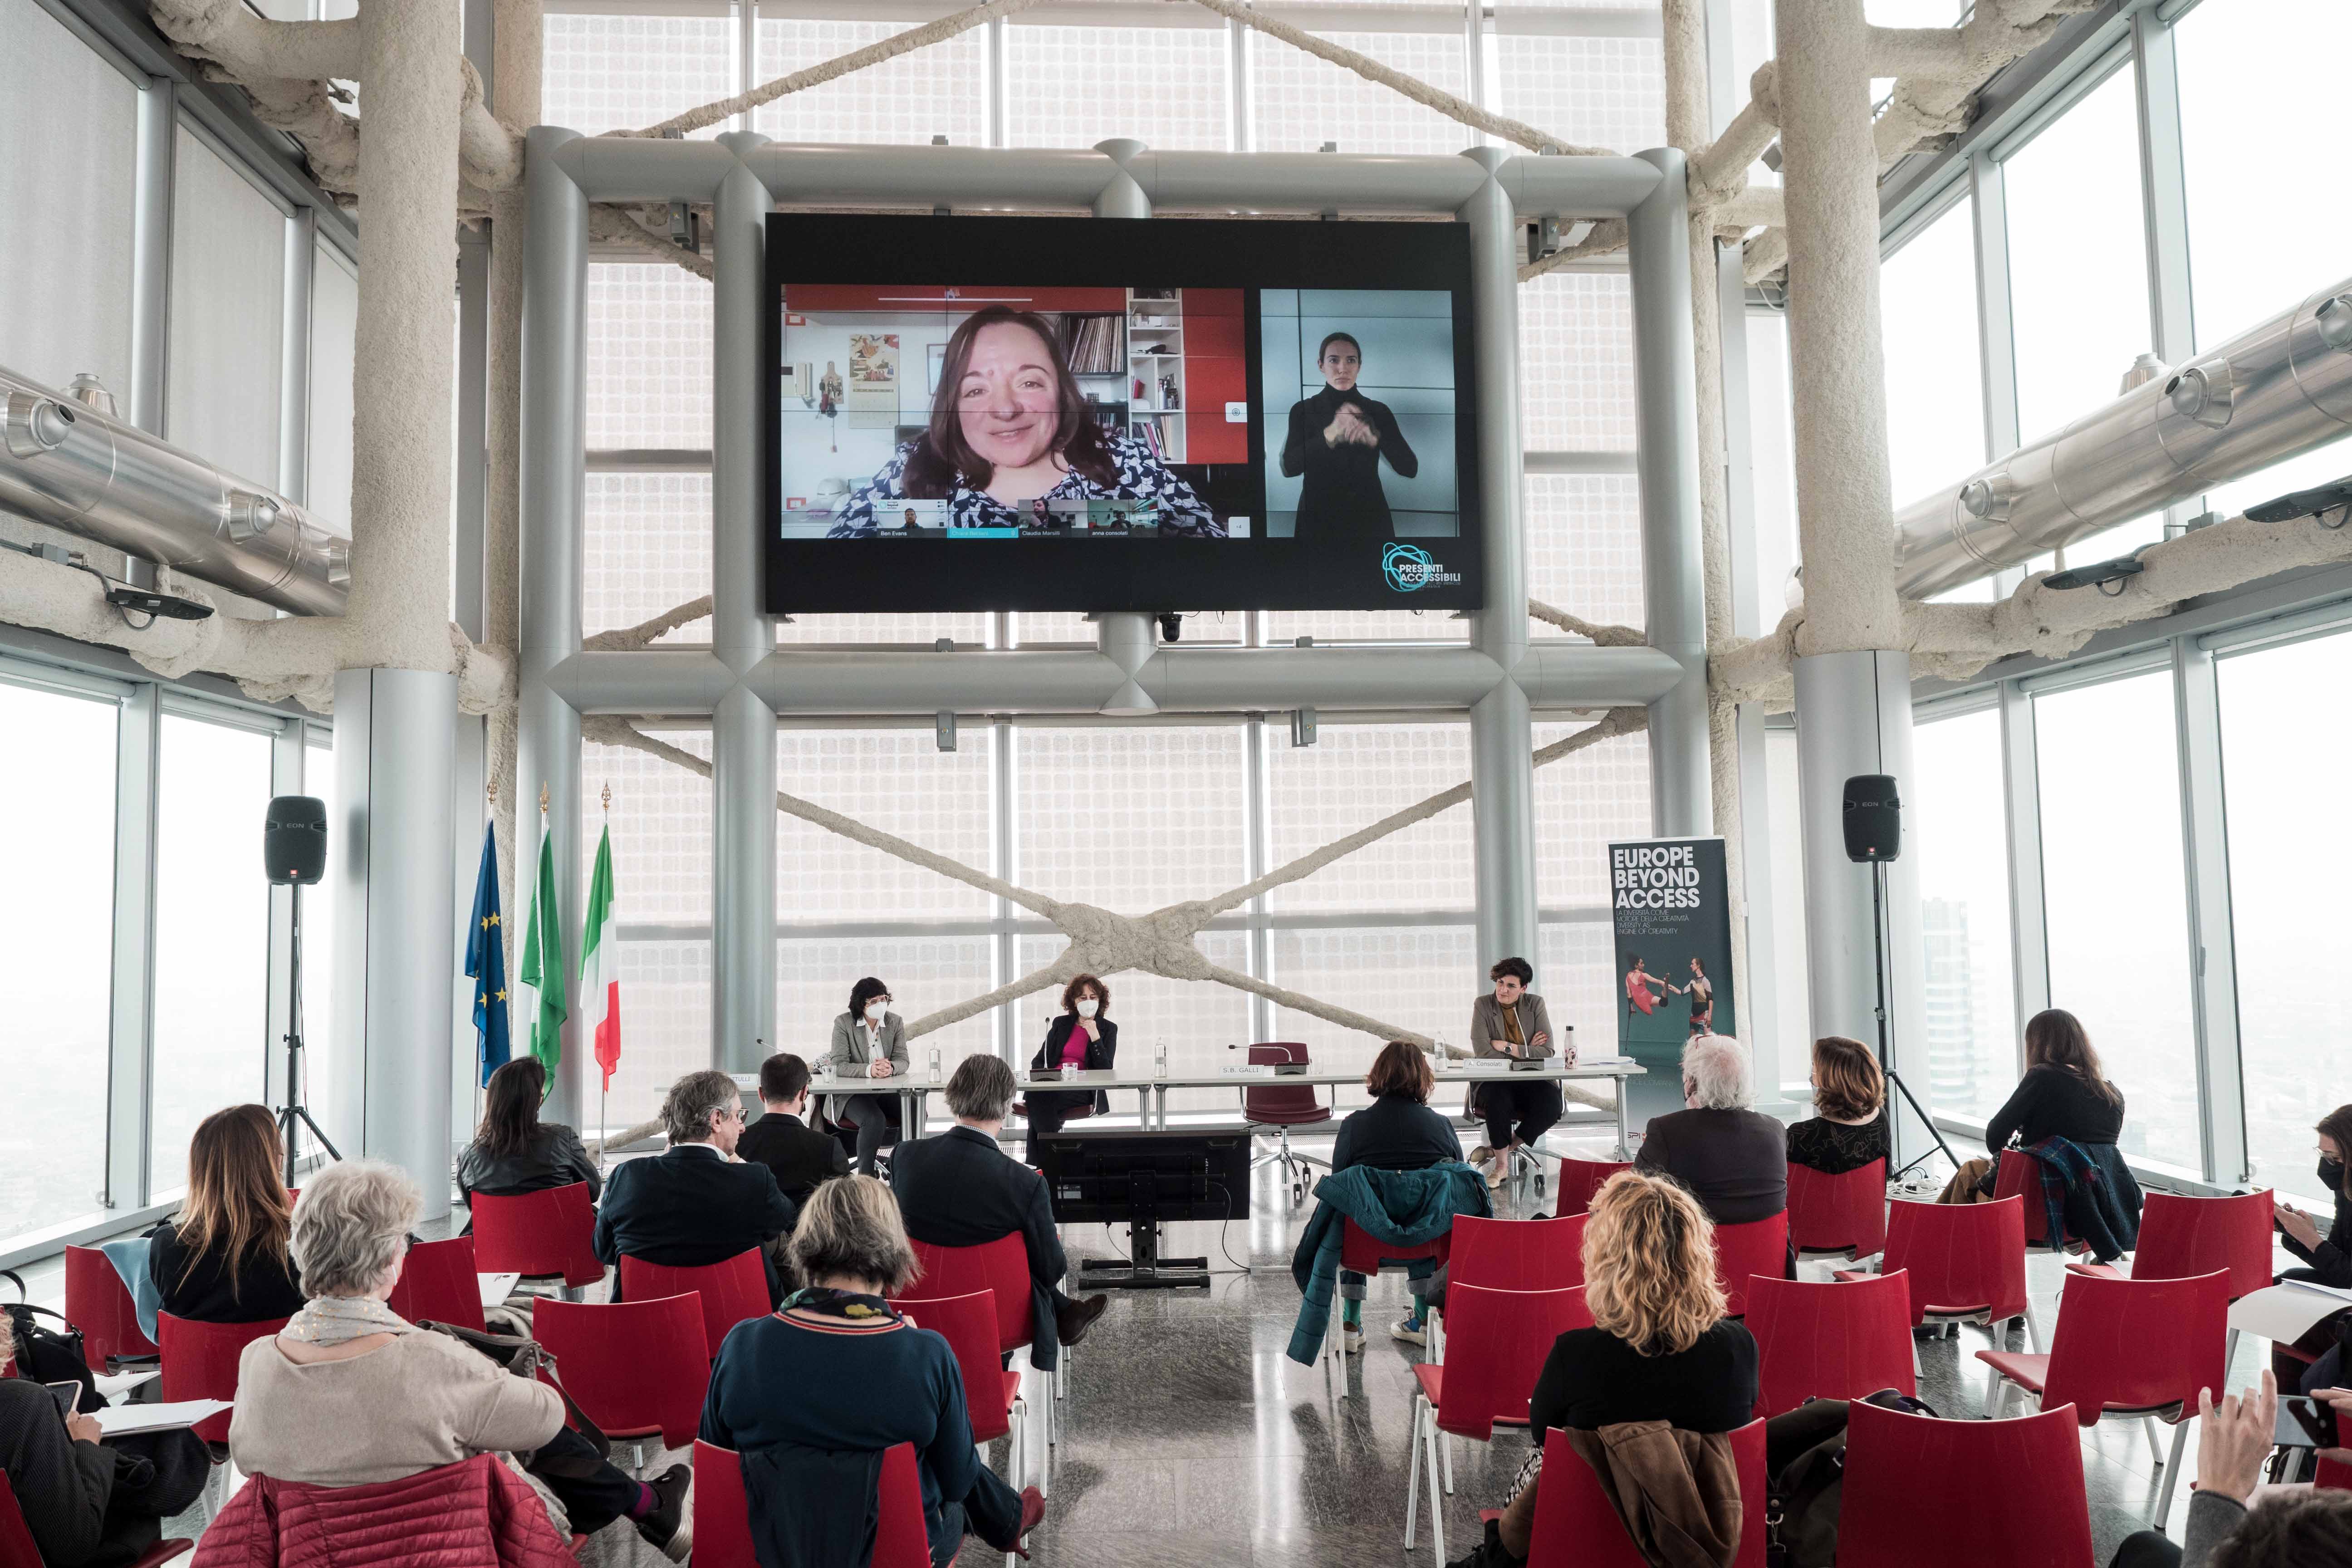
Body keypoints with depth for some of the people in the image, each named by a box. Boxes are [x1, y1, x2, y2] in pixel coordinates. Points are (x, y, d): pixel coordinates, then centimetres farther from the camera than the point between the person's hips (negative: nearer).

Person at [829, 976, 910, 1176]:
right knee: (875, 1120, -35)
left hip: (887, 1091, 4)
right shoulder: (843, 1023, -5)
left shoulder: (895, 1022, 6)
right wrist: (870, 1070, -31)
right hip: (852, 1092, -4)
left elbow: (903, 1060, 1)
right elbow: (839, 1066, -12)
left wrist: (890, 1068, -26)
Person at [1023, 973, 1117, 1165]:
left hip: (1084, 1090, -3)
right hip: (1054, 1083, 3)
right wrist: (1042, 1075, -7)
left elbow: (1105, 1070, -1)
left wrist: (1095, 1037, -12)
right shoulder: (1060, 1024, 19)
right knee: (1035, 1092, -36)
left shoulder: (1108, 1029, 10)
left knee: (1041, 1099, -34)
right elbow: (1038, 1061, 18)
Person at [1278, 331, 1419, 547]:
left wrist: (1374, 438, -25)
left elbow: (1410, 468, -7)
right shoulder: (1303, 410, 0)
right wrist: (1330, 435, -30)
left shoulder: (1379, 411, 2)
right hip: (1319, 519, -1)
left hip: (1370, 519, 1)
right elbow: (1289, 467, -14)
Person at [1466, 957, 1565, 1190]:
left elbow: (1548, 1051, -7)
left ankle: (1500, 1148, -10)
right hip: (1494, 1081, -2)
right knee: (1498, 1100, -37)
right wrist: (1526, 1051, -10)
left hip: (1532, 1080, 2)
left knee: (1552, 1104, -29)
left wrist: (1507, 1047, -14)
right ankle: (1502, 1165, -17)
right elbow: (1483, 1052, -14)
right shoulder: (1483, 1005, -3)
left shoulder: (1535, 1004, 2)